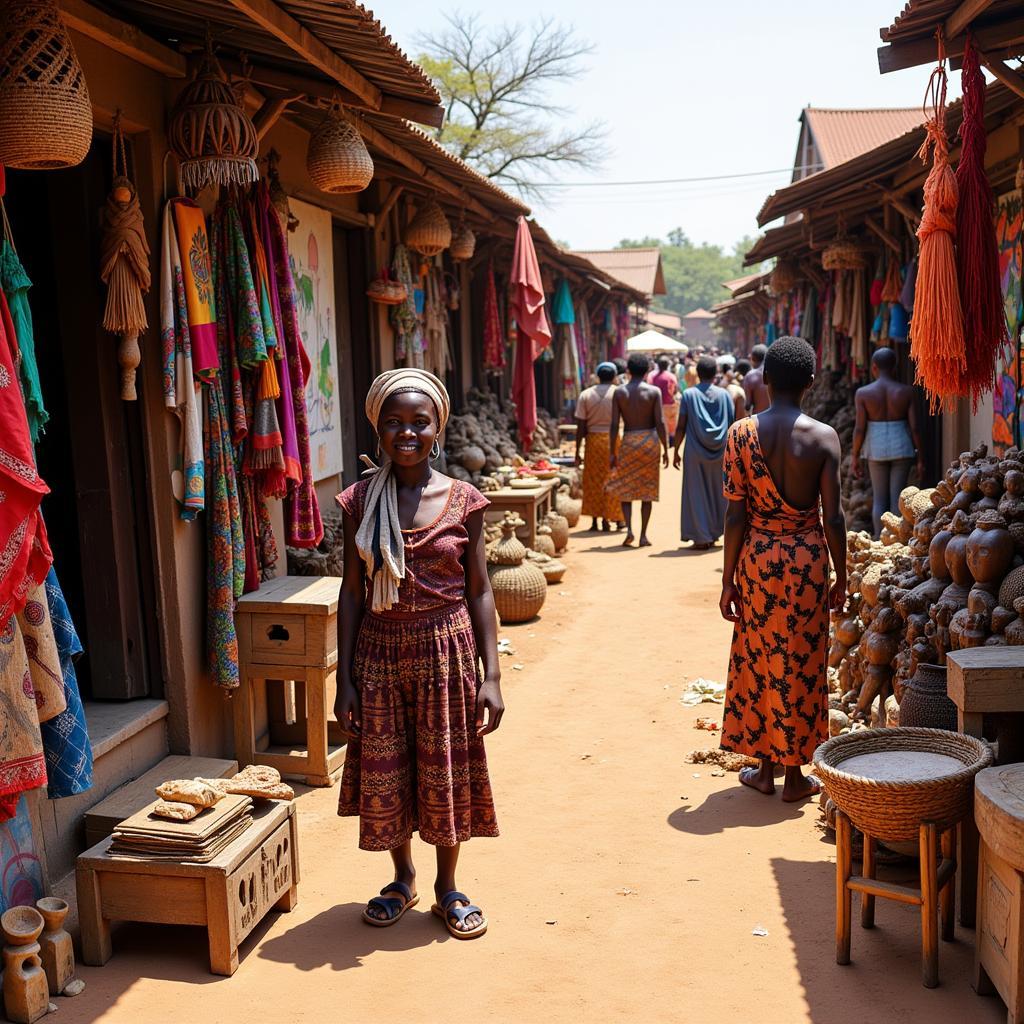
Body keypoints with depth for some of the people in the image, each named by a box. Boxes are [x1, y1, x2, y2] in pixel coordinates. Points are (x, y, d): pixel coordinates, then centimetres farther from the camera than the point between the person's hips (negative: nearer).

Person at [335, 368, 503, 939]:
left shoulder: (463, 501, -5)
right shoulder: (360, 501, -2)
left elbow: (479, 591, -2)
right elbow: (352, 591, 1)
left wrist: (491, 676, -6)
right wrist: (345, 678, -1)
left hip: (446, 650, -1)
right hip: (379, 652, 1)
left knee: (445, 773, 9)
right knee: (382, 774, 11)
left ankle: (448, 887, 32)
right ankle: (404, 879, 37)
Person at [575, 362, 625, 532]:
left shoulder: (586, 395, 2)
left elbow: (580, 426, 0)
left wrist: (578, 451, 4)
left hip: (593, 440, 2)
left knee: (593, 480, 10)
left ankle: (595, 520, 10)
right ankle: (608, 518, 9)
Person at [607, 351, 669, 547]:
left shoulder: (619, 391, -1)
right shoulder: (654, 391, -4)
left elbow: (614, 424, -4)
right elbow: (660, 423, -9)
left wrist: (611, 453, 1)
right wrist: (665, 449, -1)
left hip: (628, 441, 0)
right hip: (649, 440, 0)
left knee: (624, 488, 13)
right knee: (647, 490, 8)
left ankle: (629, 529, -5)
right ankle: (643, 535, 9)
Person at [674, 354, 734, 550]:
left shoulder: (689, 394, -5)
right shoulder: (724, 394, 0)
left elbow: (681, 426, -6)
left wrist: (676, 452, 2)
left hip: (695, 453, -2)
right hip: (719, 453, 2)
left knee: (697, 494, 4)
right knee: (717, 492, 15)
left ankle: (701, 537, 2)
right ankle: (713, 534, 22)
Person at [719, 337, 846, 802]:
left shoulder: (742, 433, -6)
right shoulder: (824, 436, -7)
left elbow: (736, 514, -7)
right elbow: (832, 516, -8)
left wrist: (728, 579, 1)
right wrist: (840, 579, 4)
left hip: (757, 555, 1)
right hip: (807, 556, -1)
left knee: (758, 659, 14)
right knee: (801, 662, 9)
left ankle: (764, 767, 23)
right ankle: (794, 775, 18)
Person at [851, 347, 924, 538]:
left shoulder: (863, 393, -6)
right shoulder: (906, 391, -3)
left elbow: (859, 428, -9)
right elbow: (914, 427, -5)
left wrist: (855, 456, 2)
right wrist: (920, 458, 2)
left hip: (877, 449, 0)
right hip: (902, 448, 0)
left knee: (879, 499, 9)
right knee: (897, 498, 4)